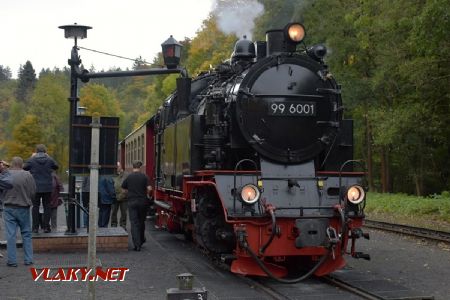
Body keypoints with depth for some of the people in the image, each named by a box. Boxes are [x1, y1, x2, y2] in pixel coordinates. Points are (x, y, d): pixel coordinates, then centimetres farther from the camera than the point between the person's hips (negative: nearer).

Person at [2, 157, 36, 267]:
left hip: (9, 208, 0)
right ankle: (28, 259, 12)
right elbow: (33, 192, -6)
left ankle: (12, 260, 3)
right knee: (26, 234, 11)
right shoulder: (27, 175, -8)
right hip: (24, 208, 0)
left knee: (11, 235, 3)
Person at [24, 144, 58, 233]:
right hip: (47, 187, 1)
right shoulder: (49, 160, -3)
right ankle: (46, 227, 5)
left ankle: (35, 227, 4)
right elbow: (56, 166, 15)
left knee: (35, 206, 6)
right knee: (47, 206, 7)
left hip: (35, 187, -1)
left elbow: (25, 168, 9)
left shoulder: (31, 160, -6)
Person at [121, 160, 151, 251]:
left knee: (134, 223, -2)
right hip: (143, 201, 1)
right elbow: (149, 188, -8)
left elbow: (124, 189, 7)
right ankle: (141, 240, 32)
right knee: (141, 221, 18)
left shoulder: (128, 177, 1)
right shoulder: (144, 176, -3)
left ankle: (137, 244, -10)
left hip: (132, 202, -1)